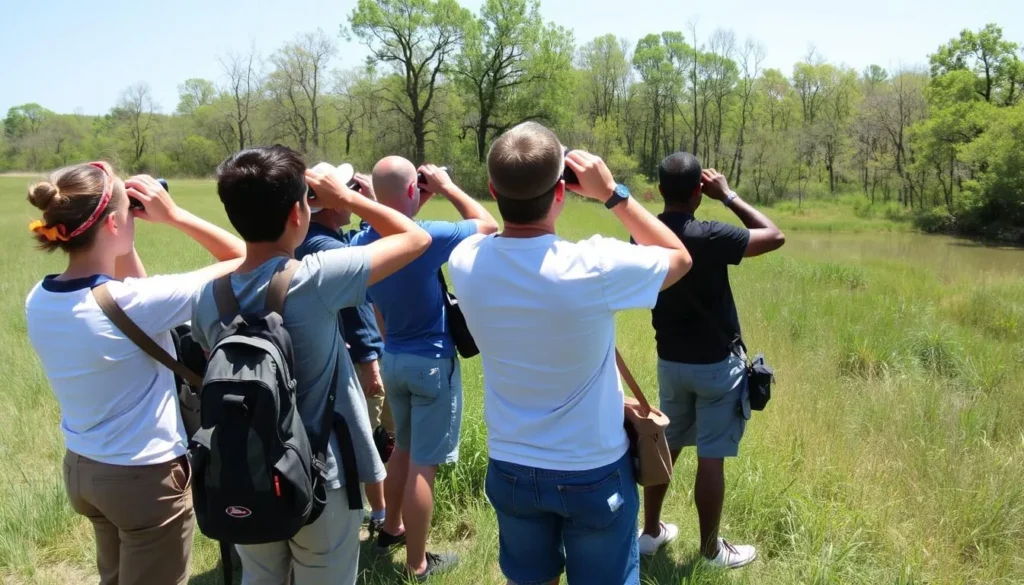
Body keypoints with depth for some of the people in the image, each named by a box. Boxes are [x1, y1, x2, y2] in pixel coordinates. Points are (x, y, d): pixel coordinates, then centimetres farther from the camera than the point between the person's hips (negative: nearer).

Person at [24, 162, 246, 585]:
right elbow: (242, 260, -19)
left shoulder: (38, 302, -6)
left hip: (80, 469, 7)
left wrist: (124, 247, 1)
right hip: (146, 478, -7)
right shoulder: (134, 303, -27)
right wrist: (174, 215, -15)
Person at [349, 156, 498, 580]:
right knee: (423, 464, 3)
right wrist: (446, 187, -2)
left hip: (392, 358, 7)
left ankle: (392, 529, 42)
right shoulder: (425, 237, -24)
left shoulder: (362, 243, -3)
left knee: (403, 450, 25)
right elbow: (487, 224, -8)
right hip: (432, 361, -7)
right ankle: (418, 564, 15)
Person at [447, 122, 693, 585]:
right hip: (594, 472, -3)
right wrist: (612, 193, -8)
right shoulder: (594, 267, -27)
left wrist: (518, 189, 0)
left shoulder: (465, 262, -14)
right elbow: (679, 257, -5)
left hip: (511, 468, 4)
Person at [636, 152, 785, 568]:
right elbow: (775, 236, -13)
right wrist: (727, 195, -7)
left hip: (670, 360, 6)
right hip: (715, 364, -6)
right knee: (711, 457, 6)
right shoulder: (708, 237, -25)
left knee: (666, 444, 19)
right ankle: (711, 549, 21)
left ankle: (651, 532, 32)